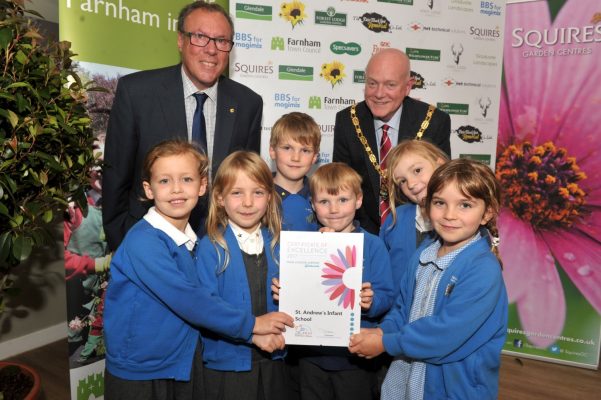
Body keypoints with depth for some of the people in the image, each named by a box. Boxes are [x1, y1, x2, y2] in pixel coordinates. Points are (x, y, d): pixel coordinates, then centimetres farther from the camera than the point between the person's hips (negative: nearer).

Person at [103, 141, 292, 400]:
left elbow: (203, 297, -2)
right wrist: (250, 324, -18)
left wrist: (252, 334, -12)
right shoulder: (143, 242, -22)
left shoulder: (191, 240, 2)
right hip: (139, 373, -6)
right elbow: (186, 300, -26)